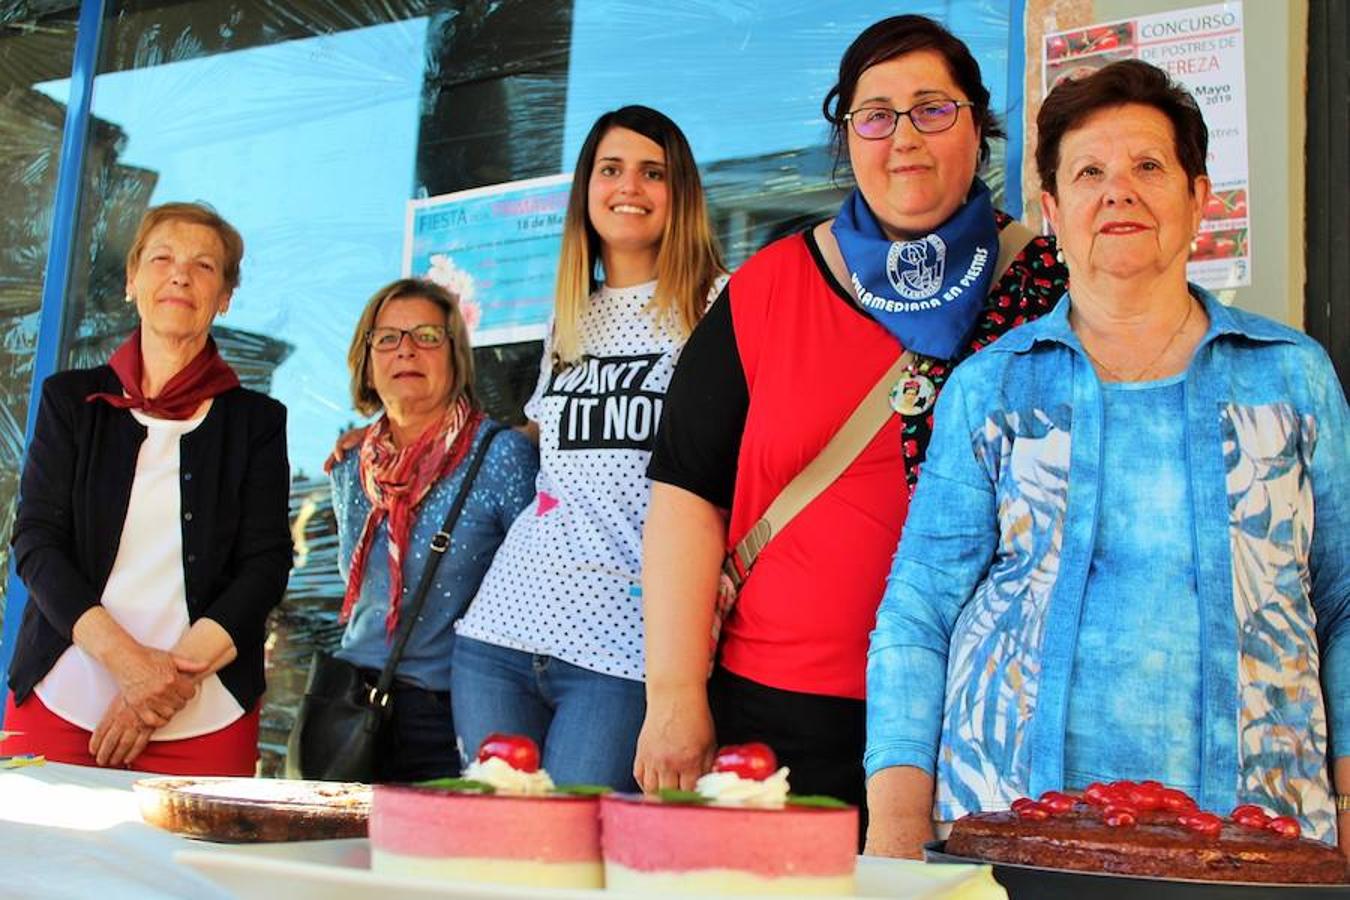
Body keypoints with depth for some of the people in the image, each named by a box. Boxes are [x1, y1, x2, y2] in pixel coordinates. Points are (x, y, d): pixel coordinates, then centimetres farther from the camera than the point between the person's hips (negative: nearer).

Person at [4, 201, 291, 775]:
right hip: (60, 703, 1)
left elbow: (266, 564, 0)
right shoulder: (70, 399, 9)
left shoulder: (257, 420, 7)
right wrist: (127, 659, -15)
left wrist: (173, 678, -13)